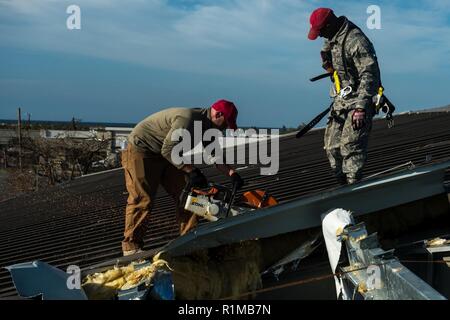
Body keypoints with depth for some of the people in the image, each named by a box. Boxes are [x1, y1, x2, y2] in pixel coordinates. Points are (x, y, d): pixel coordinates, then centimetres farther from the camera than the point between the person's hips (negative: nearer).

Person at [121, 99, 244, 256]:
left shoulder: (206, 125, 1)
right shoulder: (187, 118, -30)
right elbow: (168, 150, -30)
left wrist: (231, 173, -4)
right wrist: (191, 171, -27)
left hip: (164, 154, 10)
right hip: (140, 151, -9)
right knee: (142, 200, -12)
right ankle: (131, 246, -4)